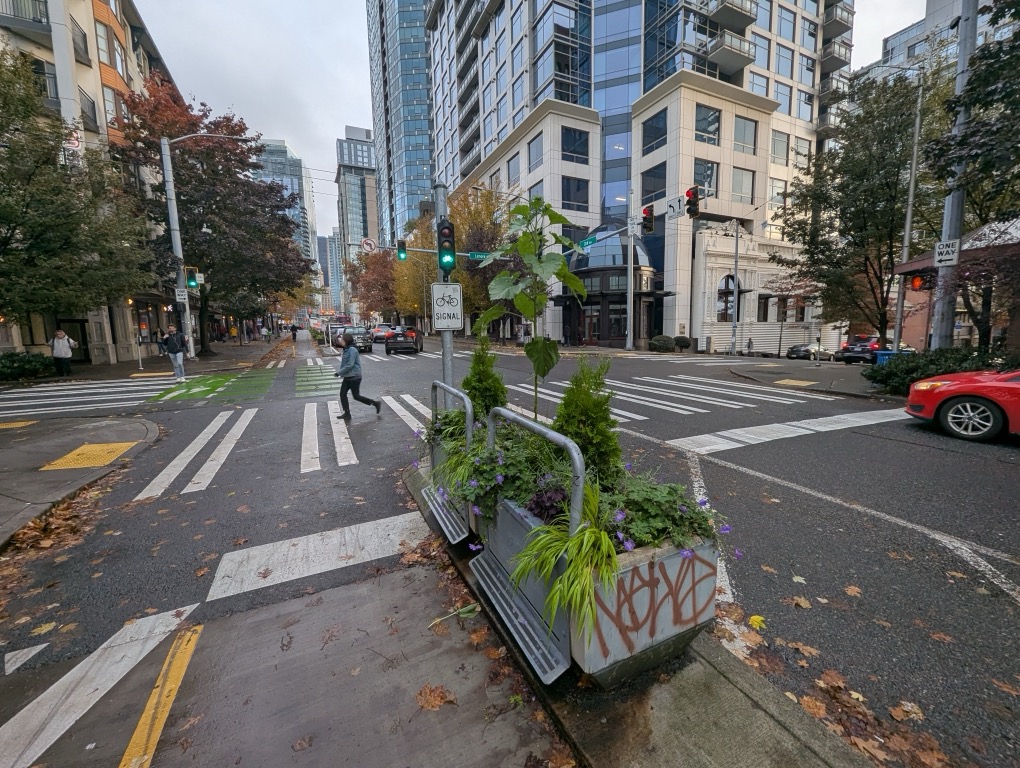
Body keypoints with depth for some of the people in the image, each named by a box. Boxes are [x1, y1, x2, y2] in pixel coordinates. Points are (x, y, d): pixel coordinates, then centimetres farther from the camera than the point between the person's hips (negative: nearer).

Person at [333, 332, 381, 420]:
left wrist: (339, 372, -19)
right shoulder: (346, 350, 9)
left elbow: (350, 365, -23)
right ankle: (347, 413, 15)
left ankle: (376, 403, 11)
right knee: (342, 394, 7)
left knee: (356, 396, -1)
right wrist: (340, 372, 6)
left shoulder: (352, 350, -19)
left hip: (354, 377, -9)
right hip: (347, 377, 9)